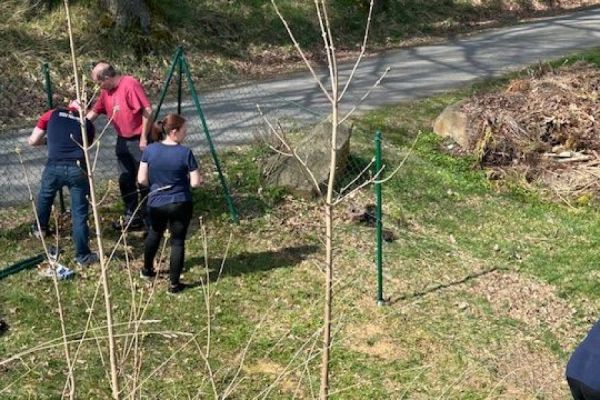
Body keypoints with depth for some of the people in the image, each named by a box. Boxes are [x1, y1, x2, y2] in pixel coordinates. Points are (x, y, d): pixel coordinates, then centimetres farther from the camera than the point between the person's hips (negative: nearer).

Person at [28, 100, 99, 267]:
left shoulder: (52, 115, 17)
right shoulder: (87, 124, 20)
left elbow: (32, 141, 20)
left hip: (54, 167, 1)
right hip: (77, 169, -1)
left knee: (45, 197, 32)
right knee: (79, 213, 7)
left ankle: (40, 229, 52)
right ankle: (83, 255, 9)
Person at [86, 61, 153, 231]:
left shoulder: (130, 84, -18)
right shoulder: (106, 91, 7)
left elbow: (147, 111, -22)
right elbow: (94, 112, 15)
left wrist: (144, 138, -19)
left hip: (139, 140, -8)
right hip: (122, 140, 8)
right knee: (125, 180, 11)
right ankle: (131, 216, 20)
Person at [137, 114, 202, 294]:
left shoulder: (150, 150, -7)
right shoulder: (185, 153, -16)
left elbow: (142, 180, -5)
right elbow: (195, 182, -14)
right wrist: (193, 177, 8)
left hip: (156, 203, 4)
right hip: (180, 204, -4)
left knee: (154, 233, 27)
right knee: (178, 241, 6)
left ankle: (147, 270, 45)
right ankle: (174, 283, 9)